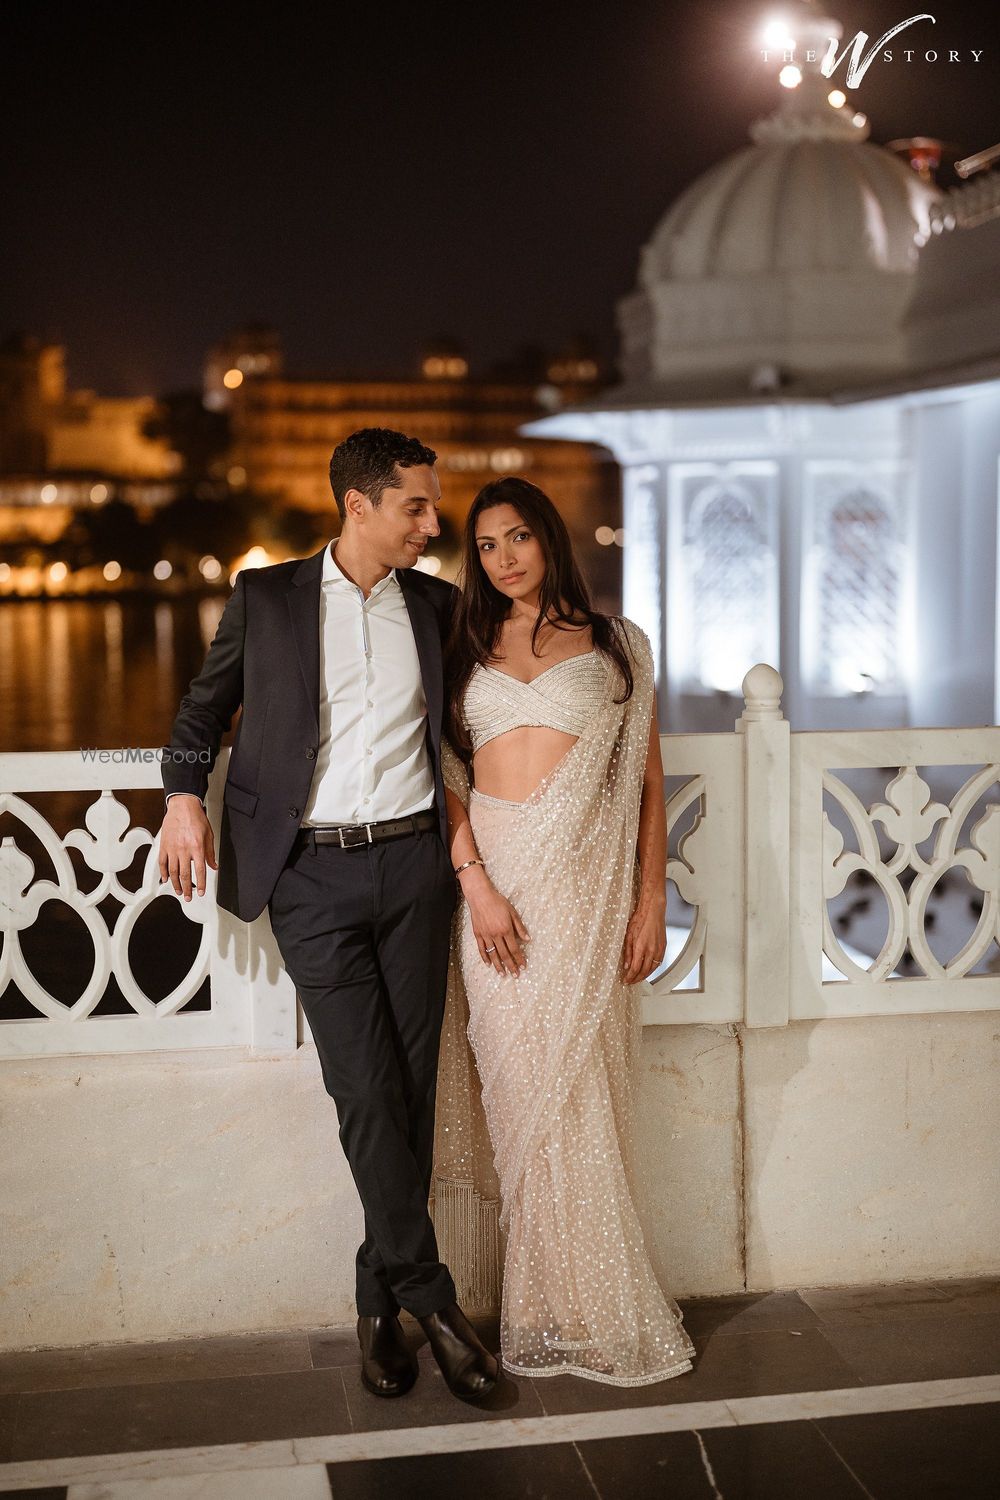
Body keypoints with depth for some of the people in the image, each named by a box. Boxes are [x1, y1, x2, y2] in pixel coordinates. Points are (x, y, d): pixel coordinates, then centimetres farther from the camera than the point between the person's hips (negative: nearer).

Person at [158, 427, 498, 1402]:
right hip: (314, 873, -3)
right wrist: (184, 795, 1)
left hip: (412, 858, 3)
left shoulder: (434, 604, 10)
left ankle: (382, 1297, 16)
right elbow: (207, 703, 14)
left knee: (411, 1084, 3)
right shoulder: (266, 598, 2)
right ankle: (429, 1295, 4)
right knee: (364, 1086, -7)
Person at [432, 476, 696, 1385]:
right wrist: (477, 882, -10)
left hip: (587, 875, -2)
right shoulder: (468, 651, 13)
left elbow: (648, 783, 7)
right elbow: (448, 781, 5)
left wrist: (652, 901, -1)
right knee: (519, 1084, 1)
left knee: (575, 1082, -2)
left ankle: (593, 1307, 11)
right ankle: (559, 1307, 12)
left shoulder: (617, 646, 9)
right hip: (493, 872, 2)